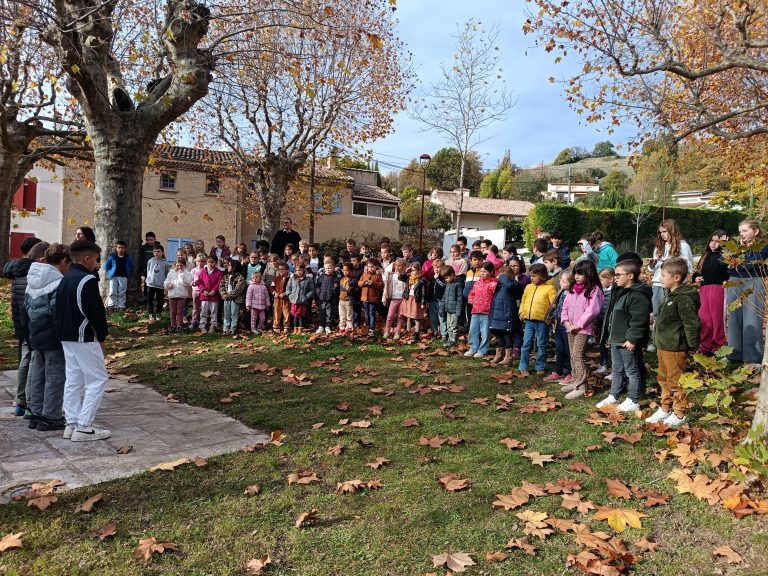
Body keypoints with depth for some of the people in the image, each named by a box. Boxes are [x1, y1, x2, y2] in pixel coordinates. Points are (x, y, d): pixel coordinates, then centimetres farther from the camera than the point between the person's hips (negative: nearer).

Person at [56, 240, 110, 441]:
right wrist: (101, 336, -5)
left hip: (66, 337, 9)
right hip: (84, 338, -9)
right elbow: (97, 311, -17)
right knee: (97, 379, -3)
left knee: (73, 381, 13)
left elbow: (59, 310, 16)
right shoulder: (88, 280, -15)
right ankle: (84, 427, -4)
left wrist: (64, 330, 16)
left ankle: (71, 424, 17)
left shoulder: (64, 280, 13)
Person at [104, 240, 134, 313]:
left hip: (123, 277, 1)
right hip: (114, 277, -1)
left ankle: (121, 307, 11)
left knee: (122, 293, 6)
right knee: (112, 292, -2)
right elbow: (106, 266, 6)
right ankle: (110, 306, 5)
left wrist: (128, 274, 3)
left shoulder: (128, 258, 1)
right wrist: (110, 273, 0)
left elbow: (131, 267, 13)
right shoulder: (112, 256, -4)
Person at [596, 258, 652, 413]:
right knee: (617, 370, 19)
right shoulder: (617, 293, 13)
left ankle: (633, 400, 11)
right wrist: (608, 337, 21)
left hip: (628, 342, -10)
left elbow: (639, 320, -24)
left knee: (632, 371, 2)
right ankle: (613, 396, 29)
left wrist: (633, 339, -24)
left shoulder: (637, 296, -19)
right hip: (615, 340, 10)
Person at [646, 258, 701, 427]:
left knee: (675, 381, 1)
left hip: (675, 348, -10)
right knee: (664, 379, 19)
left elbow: (692, 323, -21)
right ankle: (665, 408, 32)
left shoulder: (684, 298, -20)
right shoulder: (670, 295, 12)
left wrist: (693, 345, -15)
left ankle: (679, 413, 13)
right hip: (663, 345, 10)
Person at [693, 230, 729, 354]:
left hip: (717, 288, -6)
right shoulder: (706, 256, 19)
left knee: (716, 318, 0)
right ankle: (704, 345, 15)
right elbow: (698, 271, 25)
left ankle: (718, 345, 11)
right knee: (704, 318, 7)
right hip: (703, 288, 6)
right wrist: (696, 278, 5)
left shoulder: (723, 255, -3)